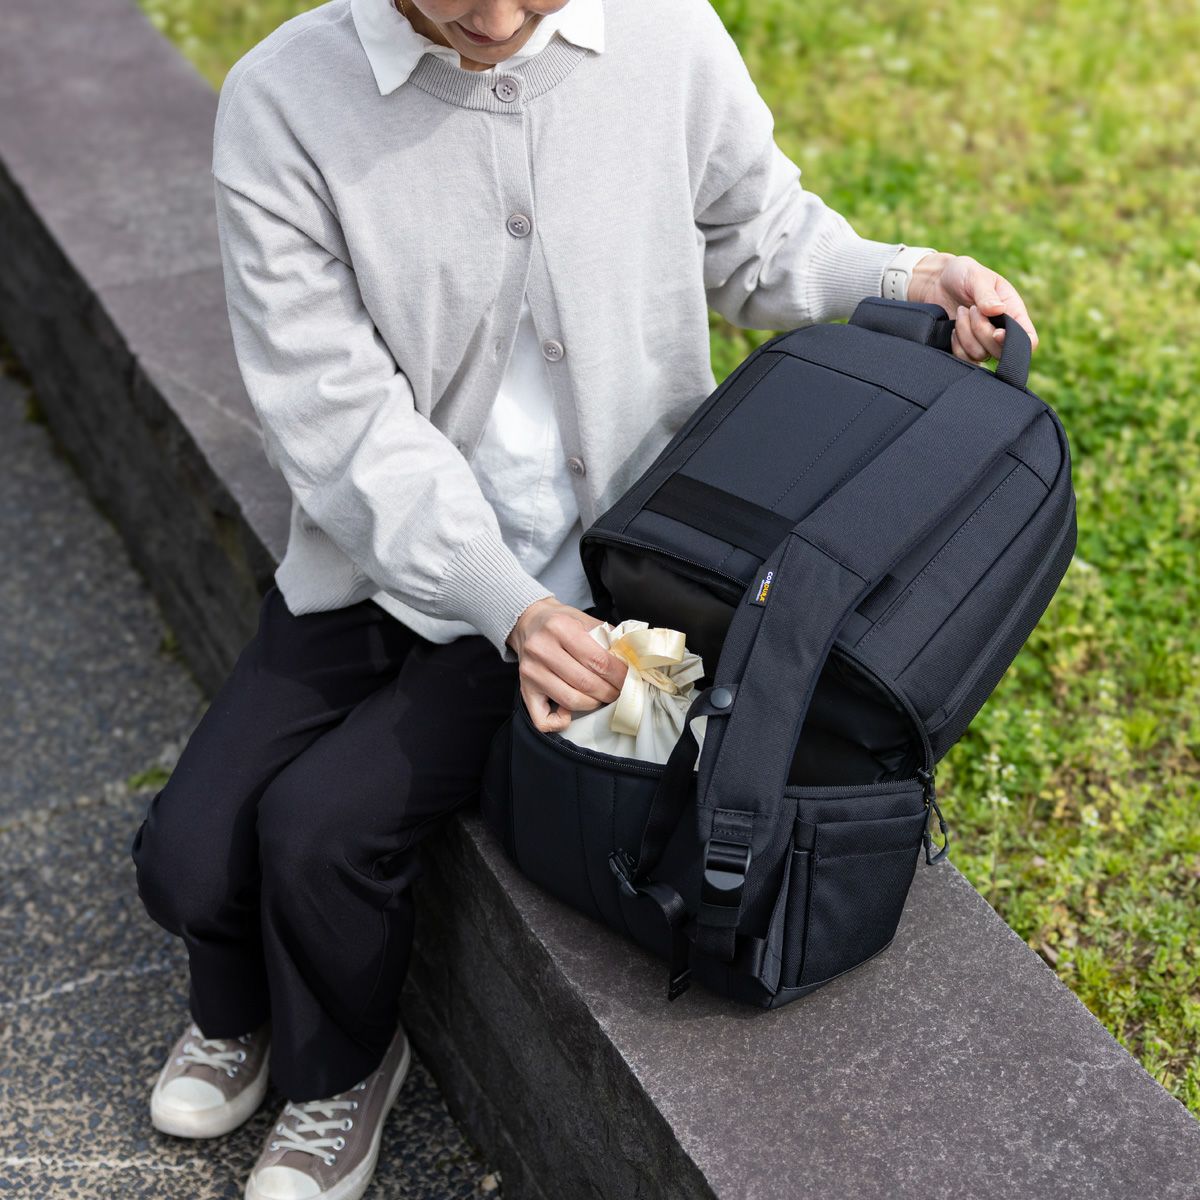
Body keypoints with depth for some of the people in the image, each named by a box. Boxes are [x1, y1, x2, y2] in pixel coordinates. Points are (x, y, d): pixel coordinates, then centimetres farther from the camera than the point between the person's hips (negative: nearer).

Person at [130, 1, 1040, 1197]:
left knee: (323, 823, -17)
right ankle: (238, 1011, 33)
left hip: (582, 581, -1)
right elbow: (336, 415, -17)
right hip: (381, 555, 2)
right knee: (188, 857, -7)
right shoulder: (281, 102, -14)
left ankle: (340, 1068, 19)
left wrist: (904, 278, -12)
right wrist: (502, 601, -28)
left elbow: (758, 232, 9)